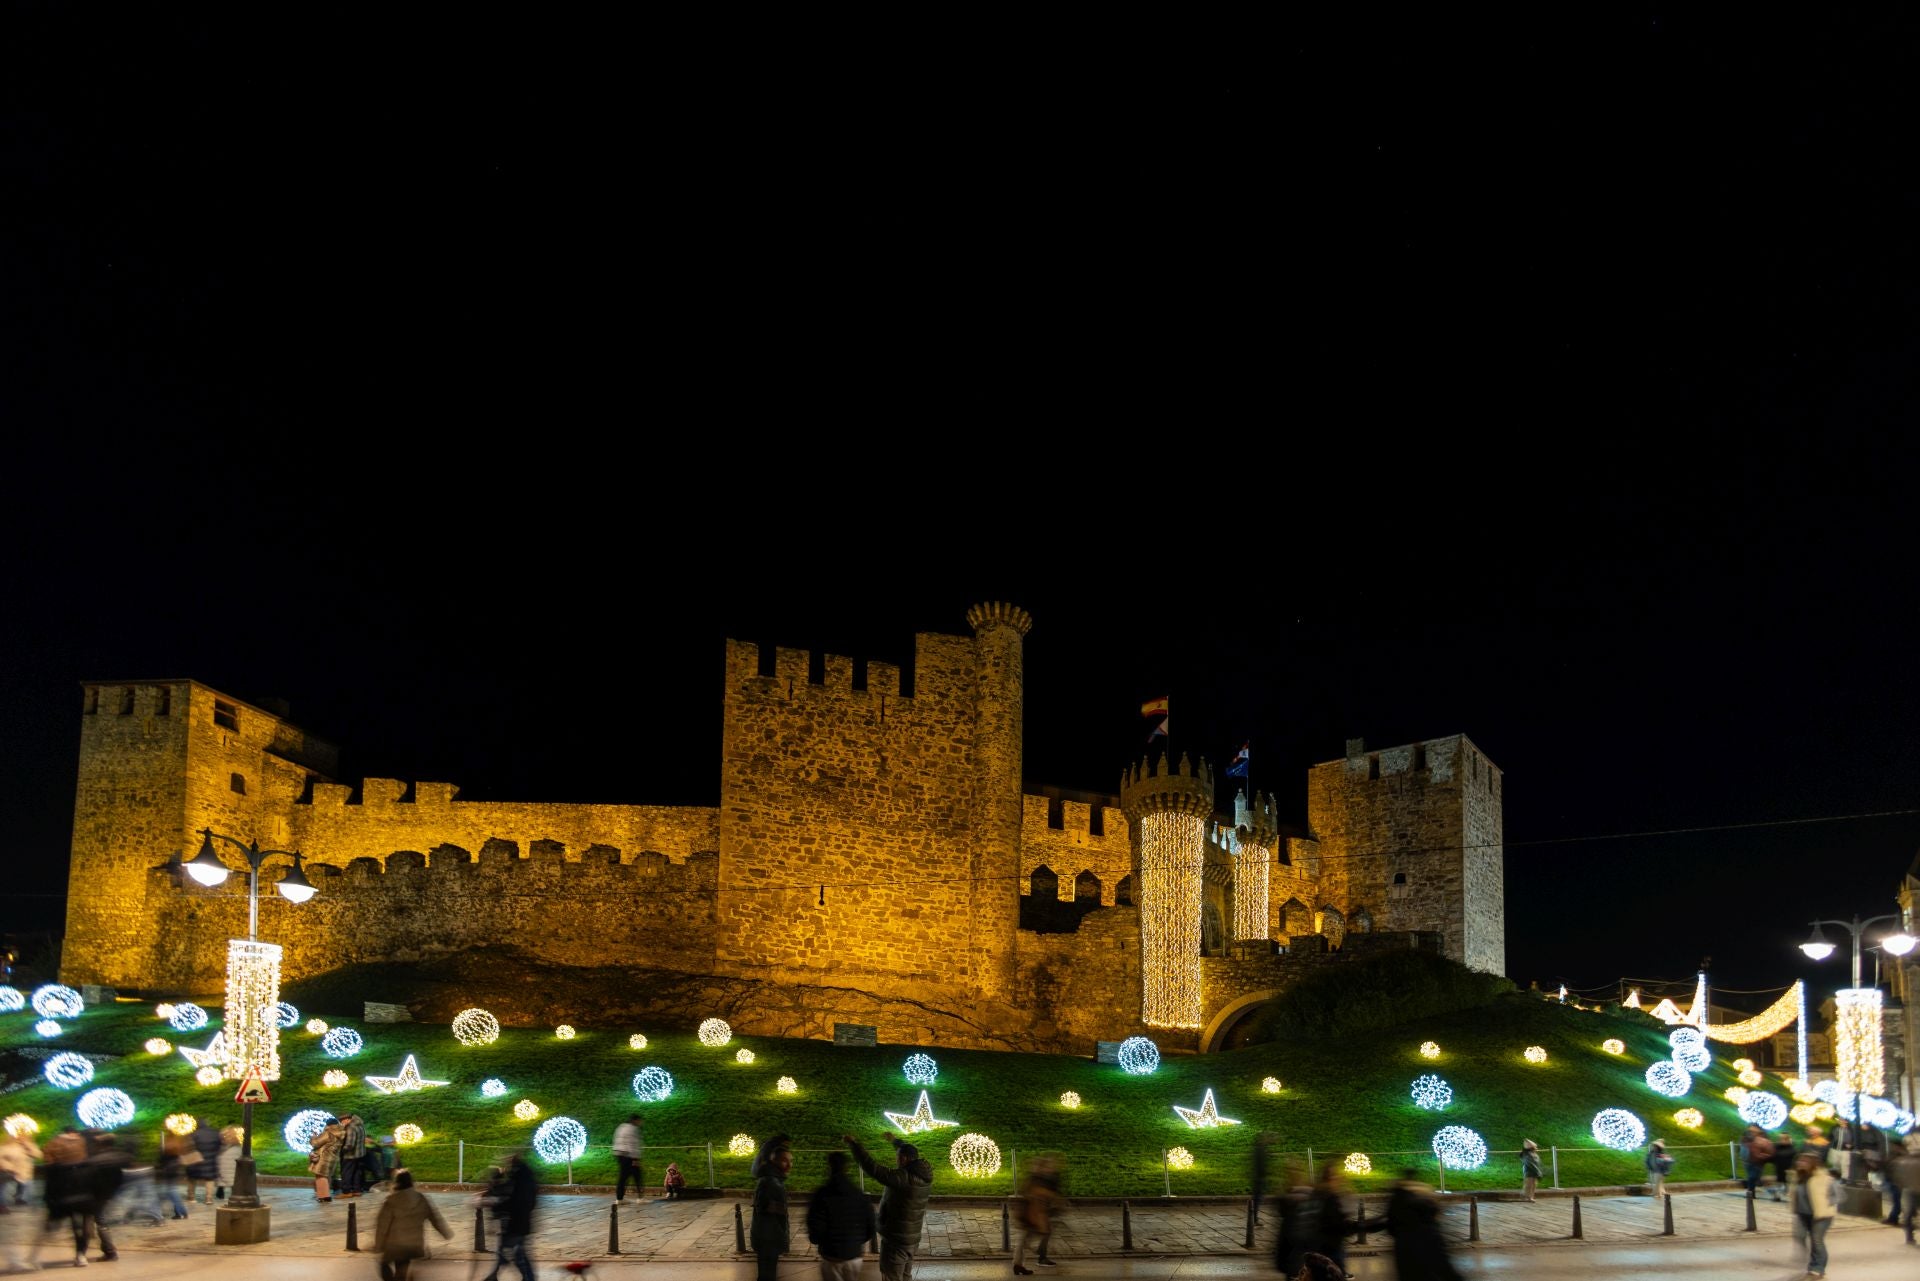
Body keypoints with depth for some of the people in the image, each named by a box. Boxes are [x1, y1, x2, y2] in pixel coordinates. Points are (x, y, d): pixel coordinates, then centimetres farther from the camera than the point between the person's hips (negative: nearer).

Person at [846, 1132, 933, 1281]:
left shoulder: (904, 1177, -26)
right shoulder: (924, 1175, -1)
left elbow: (873, 1169, -30)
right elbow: (910, 1154, 21)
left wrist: (854, 1144, -23)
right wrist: (896, 1140, 38)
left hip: (895, 1241, -8)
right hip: (911, 1240, 8)